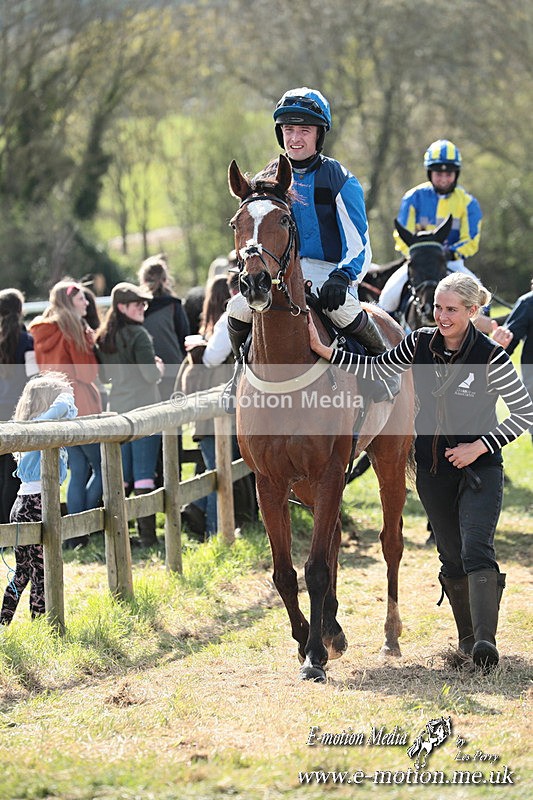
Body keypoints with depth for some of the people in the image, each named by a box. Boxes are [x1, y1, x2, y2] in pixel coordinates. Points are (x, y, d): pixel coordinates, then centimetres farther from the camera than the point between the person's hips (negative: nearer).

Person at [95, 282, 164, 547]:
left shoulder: (104, 338, 9)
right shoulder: (138, 335, -13)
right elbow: (151, 375, -16)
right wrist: (159, 368, 4)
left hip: (117, 413, 7)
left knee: (120, 476, 11)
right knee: (144, 475, -5)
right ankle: (147, 533, -6)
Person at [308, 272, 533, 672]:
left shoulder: (491, 357, -13)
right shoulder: (420, 345, 0)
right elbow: (376, 369, 9)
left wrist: (481, 445, -14)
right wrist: (324, 351, -1)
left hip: (479, 466, -5)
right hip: (433, 469, 5)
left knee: (476, 548, -20)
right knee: (451, 557, 9)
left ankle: (485, 641, -29)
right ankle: (468, 635, 23)